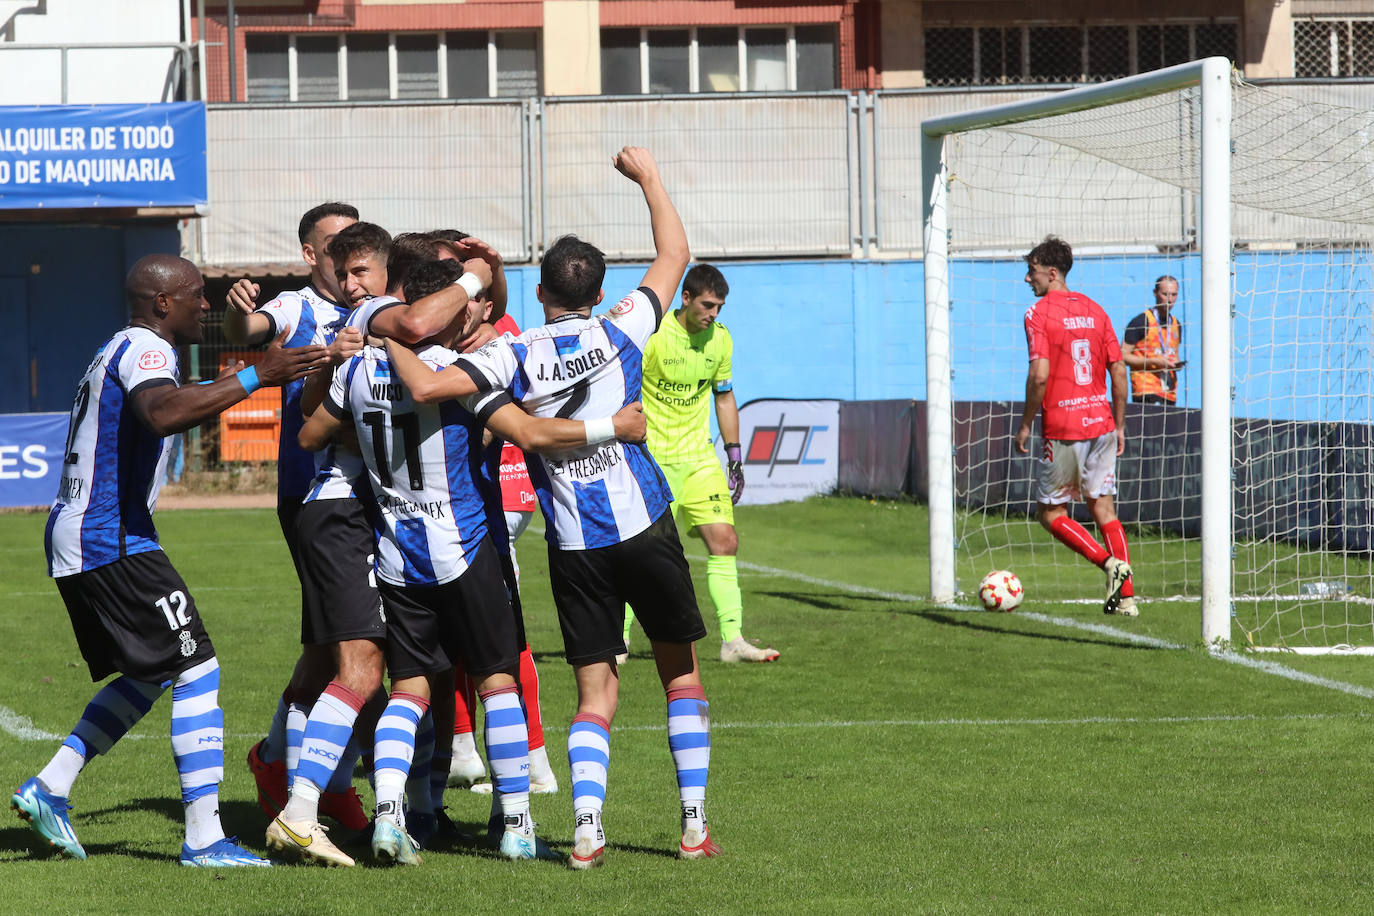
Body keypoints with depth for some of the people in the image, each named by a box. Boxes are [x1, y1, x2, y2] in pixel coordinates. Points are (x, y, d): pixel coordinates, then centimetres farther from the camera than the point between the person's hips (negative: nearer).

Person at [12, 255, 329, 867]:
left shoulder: (119, 352, 20)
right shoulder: (146, 350, -12)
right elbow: (164, 415, -35)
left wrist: (216, 390, 39)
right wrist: (252, 379, -37)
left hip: (72, 538, 11)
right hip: (111, 541, -11)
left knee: (146, 677, 20)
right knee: (197, 670, -9)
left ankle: (49, 788, 16)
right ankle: (204, 839, -13)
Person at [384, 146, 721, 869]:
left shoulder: (513, 355, -3)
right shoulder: (619, 330, -2)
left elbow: (426, 386, -16)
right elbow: (674, 254, 12)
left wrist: (386, 338, 1)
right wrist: (647, 177, 22)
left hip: (573, 547, 1)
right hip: (643, 528, -1)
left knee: (595, 693, 6)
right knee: (681, 674, 14)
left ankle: (585, 830, -12)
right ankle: (694, 825, 11)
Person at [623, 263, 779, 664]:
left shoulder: (719, 339, 5)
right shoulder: (652, 336, -12)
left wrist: (734, 457, 14)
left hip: (700, 457, 5)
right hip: (653, 460, -5)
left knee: (724, 541, -6)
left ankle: (732, 639, -5)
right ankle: (619, 639, 8)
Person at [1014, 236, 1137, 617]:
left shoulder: (1038, 314, -8)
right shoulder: (1095, 311, 10)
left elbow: (1039, 375, -18)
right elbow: (1119, 372, 9)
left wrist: (1025, 425, -8)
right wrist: (1119, 426, 16)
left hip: (1063, 428, -6)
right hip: (1101, 421, 6)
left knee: (1049, 511, 6)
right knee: (1102, 507, 11)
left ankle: (1110, 561, -12)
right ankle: (1125, 595, 4)